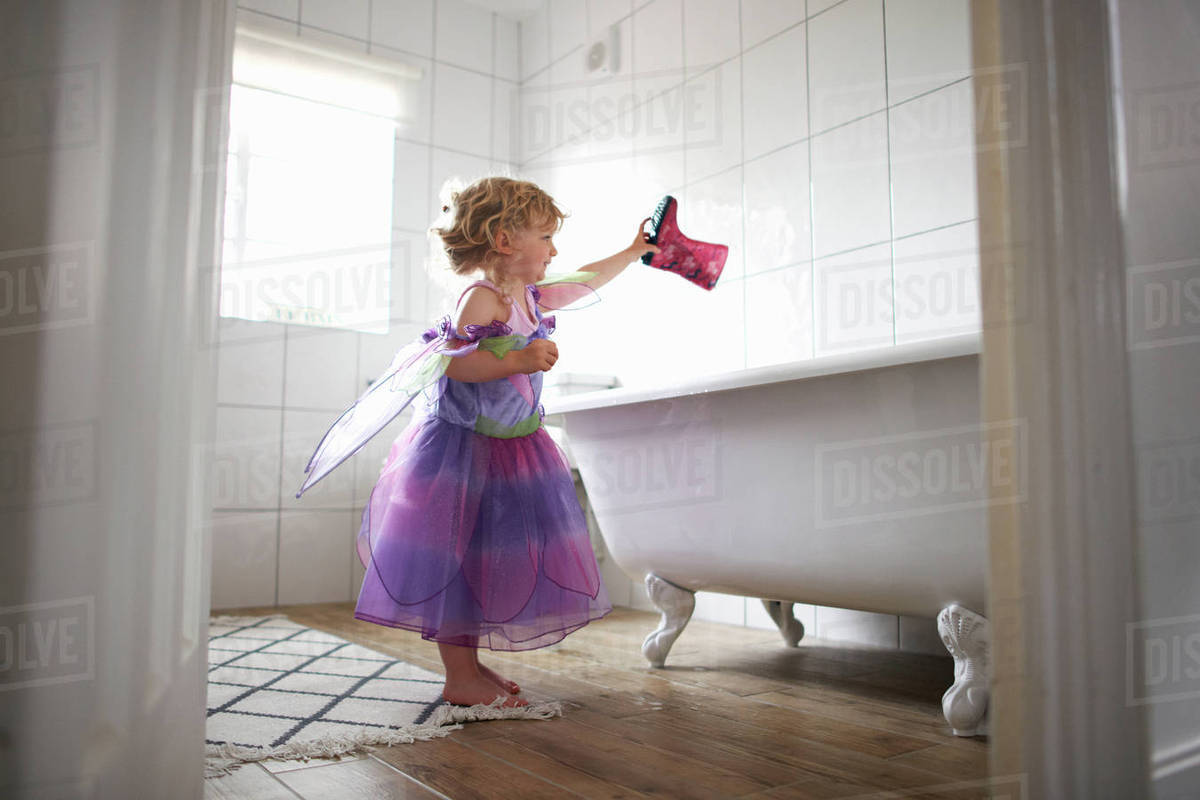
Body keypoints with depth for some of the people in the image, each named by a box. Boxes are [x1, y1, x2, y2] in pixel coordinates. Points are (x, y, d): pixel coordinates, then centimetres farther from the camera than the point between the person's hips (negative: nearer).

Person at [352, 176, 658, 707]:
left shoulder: (529, 296, 9)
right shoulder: (482, 299, -17)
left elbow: (585, 282, 25)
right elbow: (452, 363, -26)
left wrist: (634, 251, 32)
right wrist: (517, 360, -33)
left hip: (507, 451, 9)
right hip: (463, 450, -9)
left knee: (485, 561, 13)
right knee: (457, 560, -2)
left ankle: (472, 664, 24)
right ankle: (460, 678, 6)